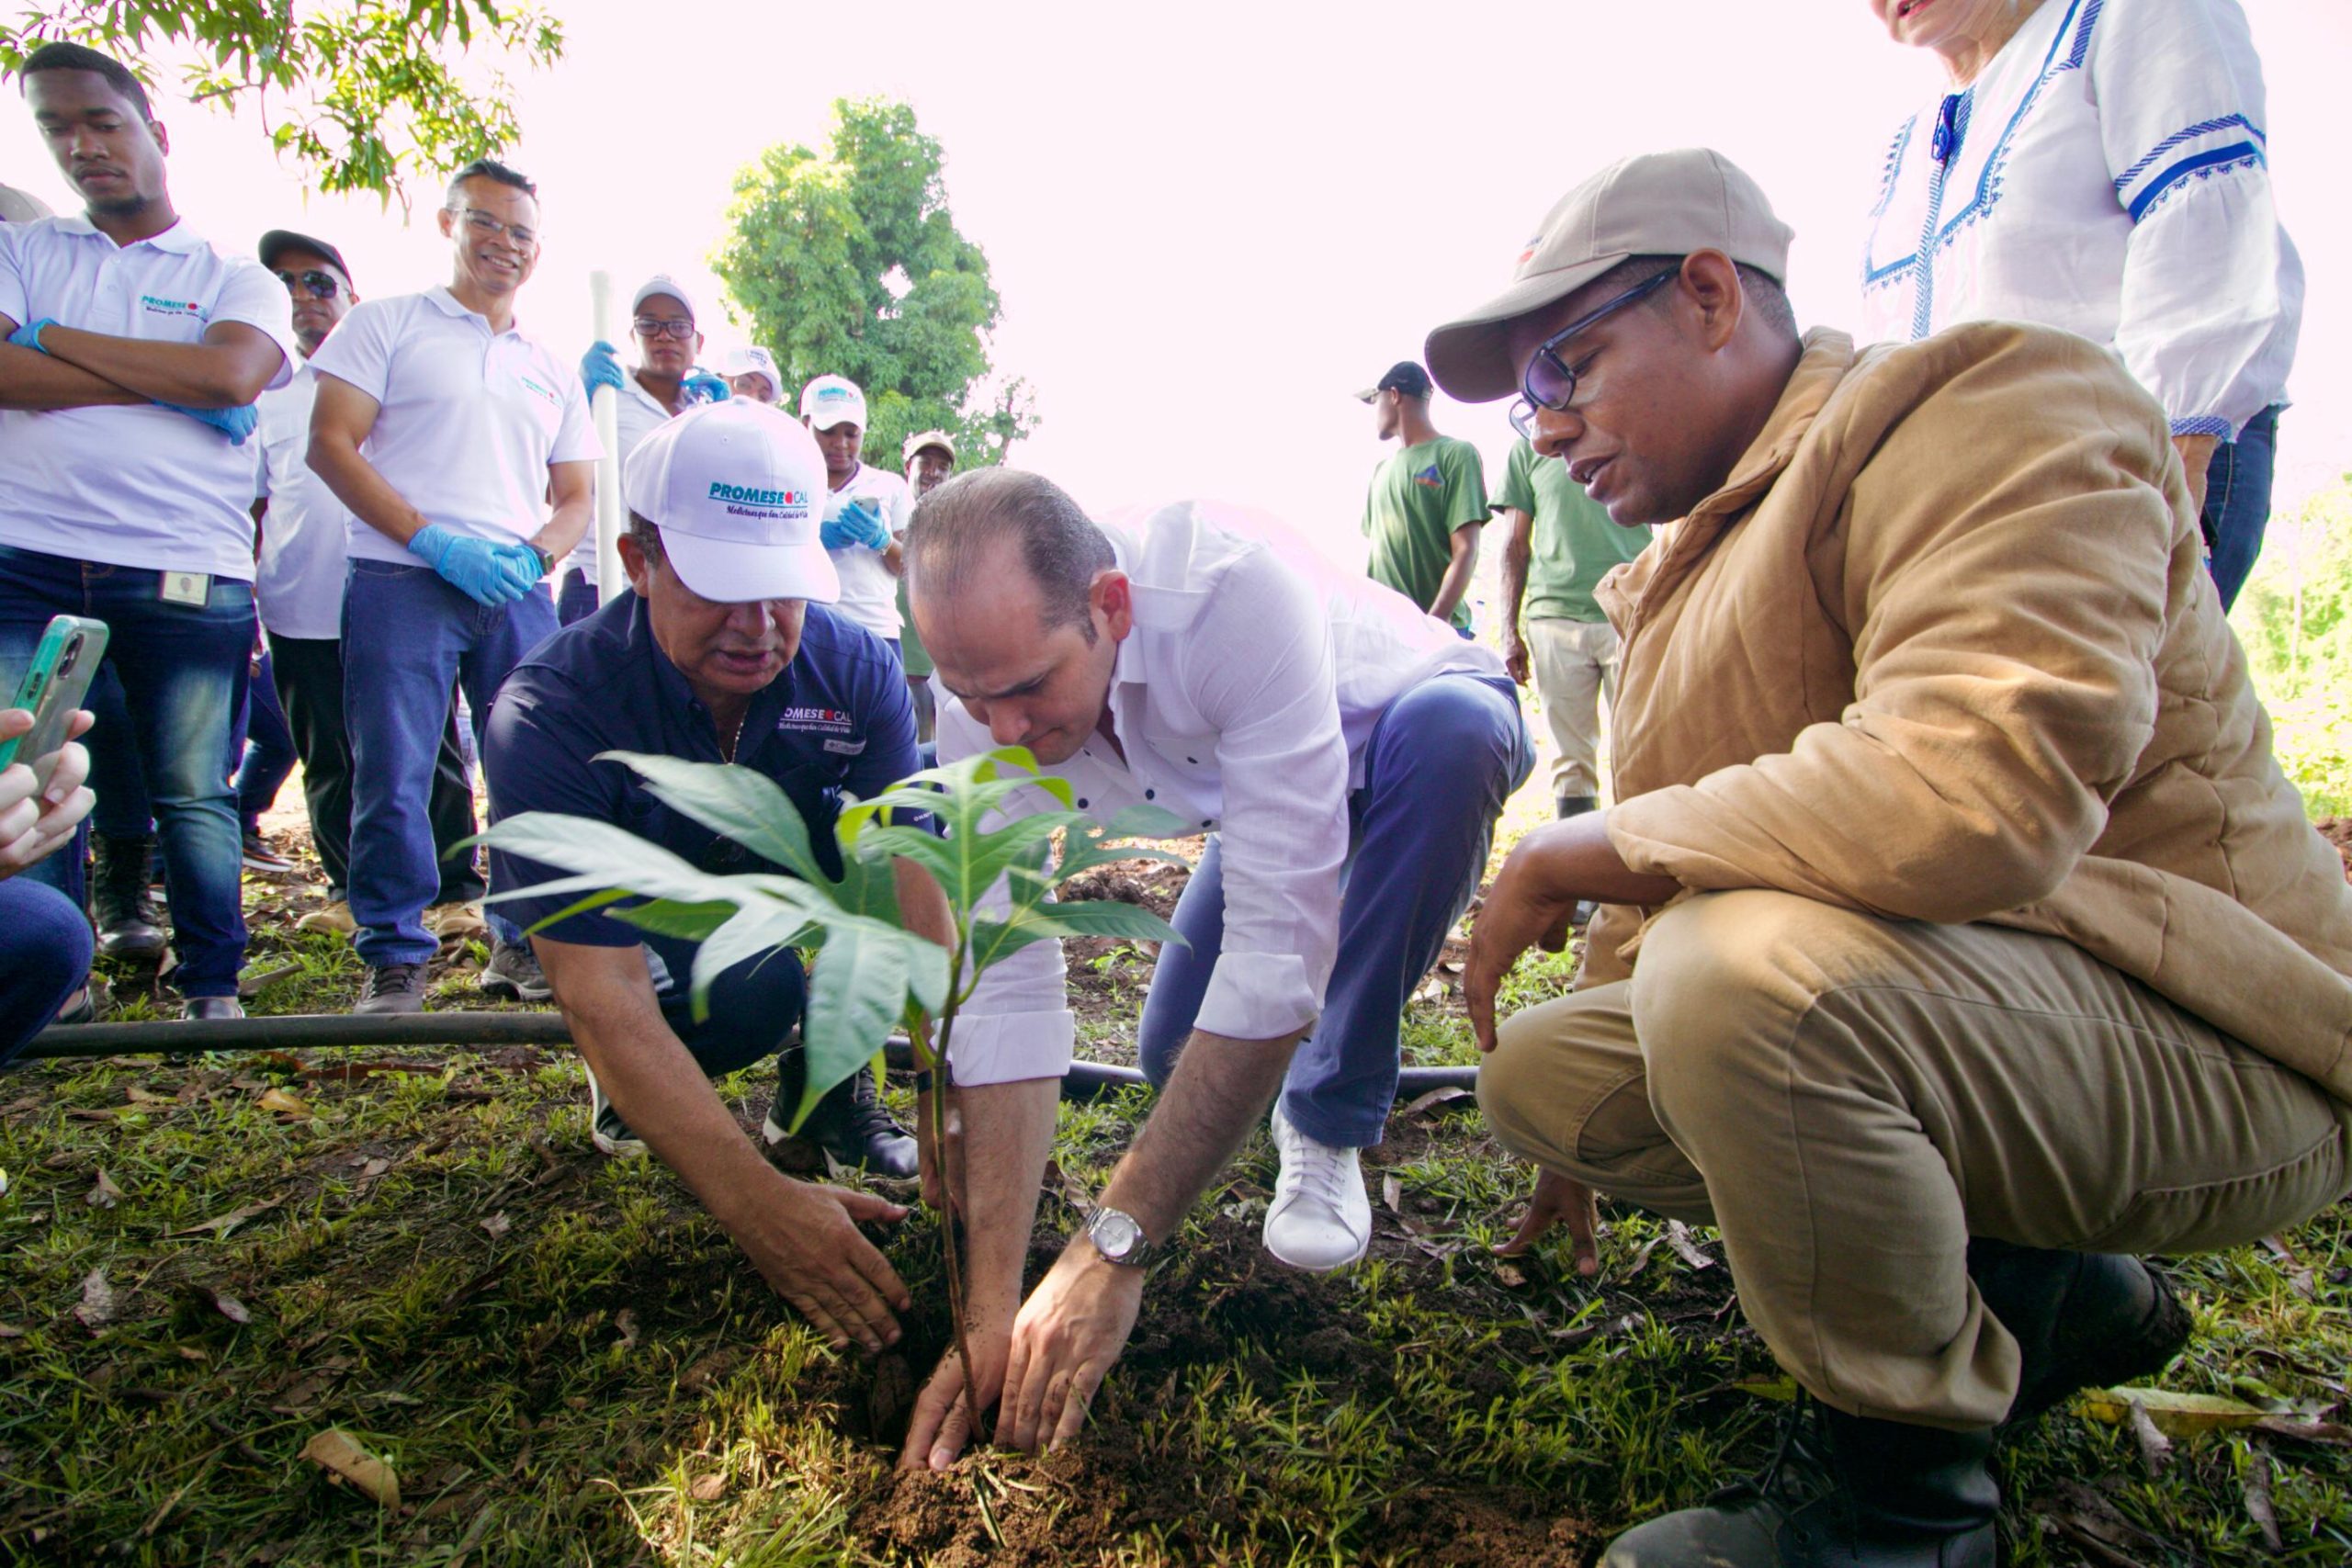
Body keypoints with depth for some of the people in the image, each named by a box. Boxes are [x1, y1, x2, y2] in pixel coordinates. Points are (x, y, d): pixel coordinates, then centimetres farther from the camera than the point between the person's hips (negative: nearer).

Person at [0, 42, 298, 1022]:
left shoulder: (237, 279, 11)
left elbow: (228, 374, -10)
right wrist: (168, 385, -8)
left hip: (185, 572, -2)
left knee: (191, 792, 3)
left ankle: (213, 986, 13)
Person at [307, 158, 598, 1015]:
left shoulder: (552, 370, 20)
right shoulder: (388, 323, 9)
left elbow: (574, 499, 17)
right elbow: (331, 444, -1)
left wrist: (532, 555, -5)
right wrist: (434, 541, -13)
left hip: (518, 590, 4)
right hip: (400, 580, -3)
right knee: (393, 774, -4)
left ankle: (525, 940, 16)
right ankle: (394, 954, 8)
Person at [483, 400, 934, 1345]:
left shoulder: (855, 670, -22)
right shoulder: (549, 714, -31)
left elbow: (912, 889, -29)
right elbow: (602, 995, -38)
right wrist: (756, 1203, -48)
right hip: (628, 931, -4)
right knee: (759, 989, -34)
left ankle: (825, 1077, -4)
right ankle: (624, 1084, 1)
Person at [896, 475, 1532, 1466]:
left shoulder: (1236, 587, -43)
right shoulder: (986, 687, -26)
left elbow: (1278, 947, -44)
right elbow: (1003, 992, -28)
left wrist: (1116, 1244, -43)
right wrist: (991, 1310, -34)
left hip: (1428, 736, -3)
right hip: (1259, 796, 4)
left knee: (1447, 724, -38)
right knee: (1174, 1057, -6)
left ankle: (1326, 1121, -18)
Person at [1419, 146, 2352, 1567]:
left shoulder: (1988, 408, -15)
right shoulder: (1691, 568, 13)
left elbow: (1978, 786, -35)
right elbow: (1683, 892, 19)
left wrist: (1578, 851, -22)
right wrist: (1592, 1135, 22)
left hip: (2209, 1047, -9)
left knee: (1746, 967, -35)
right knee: (1534, 1069, 2)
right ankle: (2040, 1288, 10)